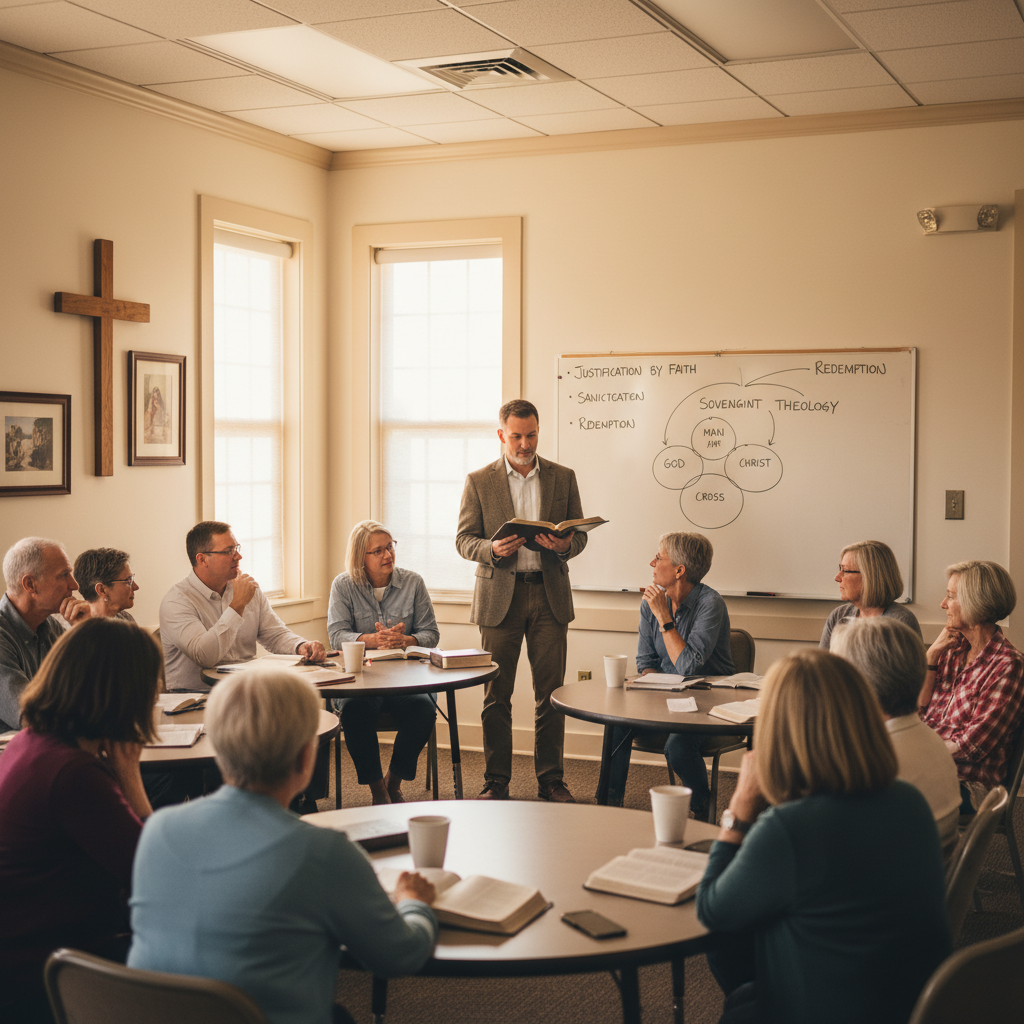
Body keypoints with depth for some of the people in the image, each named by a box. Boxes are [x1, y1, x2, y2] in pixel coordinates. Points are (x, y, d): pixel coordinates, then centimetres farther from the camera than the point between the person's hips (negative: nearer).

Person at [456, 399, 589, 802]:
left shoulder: (562, 477, 9)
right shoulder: (479, 481, 4)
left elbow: (580, 533, 11)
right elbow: (464, 539, 3)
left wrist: (564, 545, -12)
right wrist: (493, 549, -17)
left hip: (549, 592, 1)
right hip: (500, 594, -1)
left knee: (551, 691, 2)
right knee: (496, 694, 2)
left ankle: (551, 780, 12)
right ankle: (496, 781, 12)